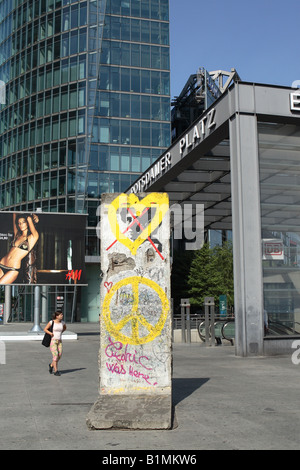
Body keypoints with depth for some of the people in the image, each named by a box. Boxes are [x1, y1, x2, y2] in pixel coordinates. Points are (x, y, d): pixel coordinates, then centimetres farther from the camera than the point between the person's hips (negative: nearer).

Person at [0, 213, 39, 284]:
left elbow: (29, 218, -6)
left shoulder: (33, 237, 0)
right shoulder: (17, 235, 14)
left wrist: (30, 218, 13)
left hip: (13, 269, -5)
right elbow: (14, 215, 20)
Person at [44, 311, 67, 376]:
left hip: (59, 341, 5)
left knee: (59, 356, 1)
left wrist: (60, 333, 9)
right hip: (53, 341, -5)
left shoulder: (62, 322, 2)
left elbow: (65, 328, 24)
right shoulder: (51, 322, -11)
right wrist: (51, 333, -18)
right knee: (55, 355, -14)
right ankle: (56, 371, -7)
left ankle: (51, 365, 28)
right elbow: (45, 329, -3)